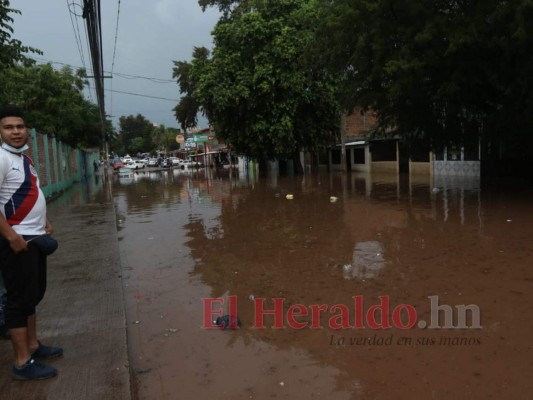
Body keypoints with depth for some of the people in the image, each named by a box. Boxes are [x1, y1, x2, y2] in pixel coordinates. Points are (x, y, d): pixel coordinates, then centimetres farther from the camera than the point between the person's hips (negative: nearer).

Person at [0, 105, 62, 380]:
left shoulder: (24, 158, 15)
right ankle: (23, 363, 8)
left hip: (35, 238, 9)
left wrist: (45, 222, 15)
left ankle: (32, 345, 31)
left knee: (34, 294, 17)